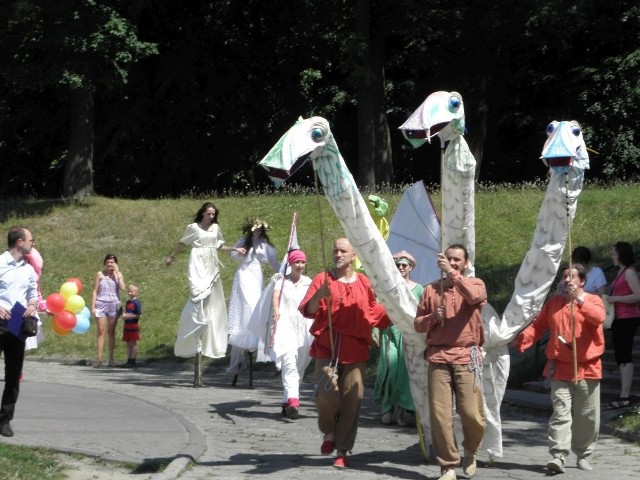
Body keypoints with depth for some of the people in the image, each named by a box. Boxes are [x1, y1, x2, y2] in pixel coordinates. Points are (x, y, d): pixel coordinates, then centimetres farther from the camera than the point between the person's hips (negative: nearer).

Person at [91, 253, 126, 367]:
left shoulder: (118, 274, 7)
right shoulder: (100, 274, 4)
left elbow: (123, 287, -10)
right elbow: (95, 291, 4)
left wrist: (117, 273, -8)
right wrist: (93, 306, -3)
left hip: (114, 304, 1)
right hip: (101, 304, -1)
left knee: (111, 332, 4)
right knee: (101, 331, -5)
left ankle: (111, 359, 6)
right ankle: (99, 359, -6)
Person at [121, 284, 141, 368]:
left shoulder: (137, 302, -9)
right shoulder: (127, 302, 15)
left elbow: (138, 315, -14)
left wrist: (128, 316, -15)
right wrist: (124, 315, 1)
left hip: (133, 325, -8)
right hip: (127, 325, 8)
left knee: (133, 343, -4)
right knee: (128, 343, 9)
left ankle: (133, 361, -3)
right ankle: (129, 360, 13)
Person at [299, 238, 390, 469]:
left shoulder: (363, 283, 11)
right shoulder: (322, 279, 3)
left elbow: (375, 313, 21)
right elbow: (307, 311, -8)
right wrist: (318, 296, -27)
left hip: (355, 351, 2)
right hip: (327, 348, -2)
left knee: (351, 401, -1)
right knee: (326, 392, -19)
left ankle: (342, 451, 9)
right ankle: (329, 433, 10)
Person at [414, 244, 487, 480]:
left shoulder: (475, 284, 7)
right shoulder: (431, 289, 13)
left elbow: (473, 296, -19)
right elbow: (418, 323, 13)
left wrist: (451, 272, -22)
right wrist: (433, 317, -7)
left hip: (467, 357, -2)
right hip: (438, 357, 2)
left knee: (472, 413, -6)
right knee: (440, 414, -4)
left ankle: (470, 452, 23)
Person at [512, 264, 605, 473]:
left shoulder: (593, 300, 0)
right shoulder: (553, 302, 10)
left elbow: (599, 317, -22)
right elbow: (538, 326, 8)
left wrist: (580, 299, -28)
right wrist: (520, 340, -6)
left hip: (587, 368, -1)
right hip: (560, 368, 1)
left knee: (587, 416, 6)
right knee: (560, 413, -9)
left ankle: (583, 455, 20)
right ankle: (558, 456, -16)